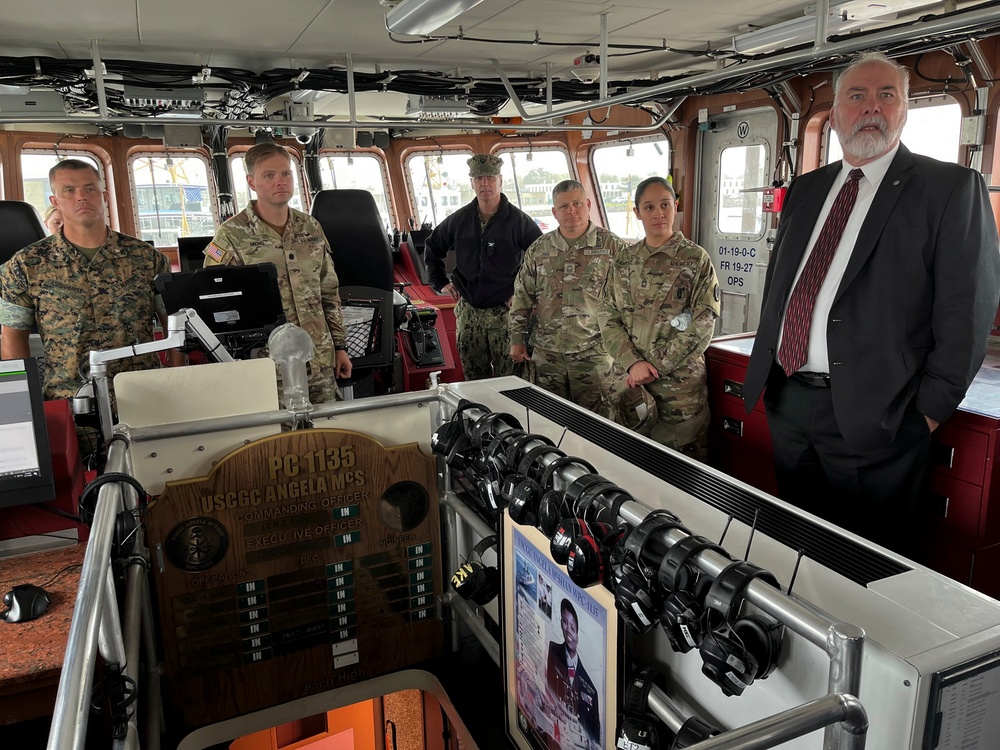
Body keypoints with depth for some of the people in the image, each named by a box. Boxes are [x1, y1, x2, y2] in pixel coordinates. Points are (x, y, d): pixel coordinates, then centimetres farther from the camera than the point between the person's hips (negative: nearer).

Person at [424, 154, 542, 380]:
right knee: (473, 379, 11)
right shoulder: (459, 219, 7)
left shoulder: (518, 220, -5)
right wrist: (440, 282, 12)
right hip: (468, 312, 4)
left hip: (505, 312, -4)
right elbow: (432, 247, 21)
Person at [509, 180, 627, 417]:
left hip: (594, 353, -3)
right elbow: (522, 297, 12)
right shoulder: (538, 249, 7)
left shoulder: (611, 246, -2)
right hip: (547, 354, 3)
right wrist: (517, 339, 9)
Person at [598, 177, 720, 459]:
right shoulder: (624, 261, 9)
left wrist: (656, 367, -12)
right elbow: (608, 318, 4)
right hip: (631, 382, 4)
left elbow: (702, 326, -8)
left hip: (681, 383, -3)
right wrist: (633, 363, -11)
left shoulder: (696, 259, -2)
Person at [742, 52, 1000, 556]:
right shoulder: (804, 190, 14)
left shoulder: (950, 187, -4)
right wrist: (765, 371, 12)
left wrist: (929, 410, -12)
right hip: (786, 397, 6)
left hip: (869, 412, -5)